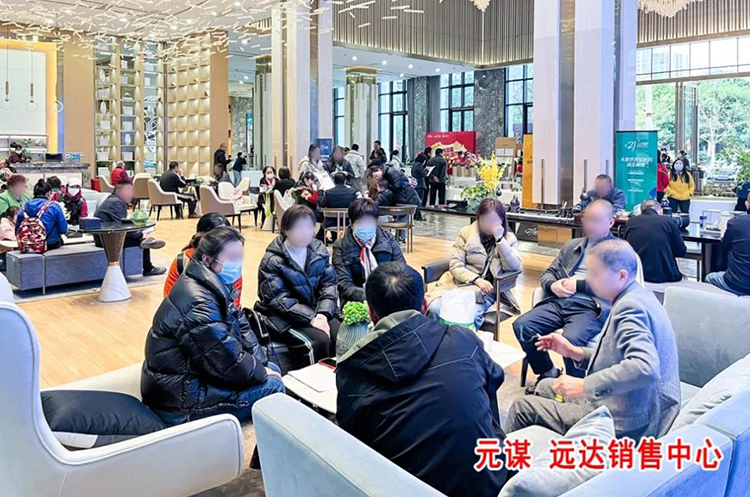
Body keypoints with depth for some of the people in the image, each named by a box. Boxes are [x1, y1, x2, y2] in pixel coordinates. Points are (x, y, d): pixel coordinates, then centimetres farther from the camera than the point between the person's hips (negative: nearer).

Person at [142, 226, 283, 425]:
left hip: (194, 374, 10)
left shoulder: (217, 287, 3)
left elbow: (241, 326, 9)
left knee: (272, 369, 11)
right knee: (272, 386, -12)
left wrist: (262, 363, -2)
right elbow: (230, 364, -25)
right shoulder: (199, 304, -28)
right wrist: (261, 372, -8)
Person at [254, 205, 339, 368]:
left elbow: (329, 283, 2)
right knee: (319, 341, -27)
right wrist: (311, 318, -26)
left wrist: (322, 313, -15)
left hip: (317, 312, 5)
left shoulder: (319, 250, 4)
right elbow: (278, 300, -18)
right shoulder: (272, 261, -12)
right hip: (283, 318, -5)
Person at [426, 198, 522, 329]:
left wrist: (499, 239, -10)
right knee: (435, 309, -28)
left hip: (486, 290, -1)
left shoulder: (509, 239, 11)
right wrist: (476, 279, -14)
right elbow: (455, 265, 1)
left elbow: (514, 267, -5)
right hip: (458, 283, 1)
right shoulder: (466, 233, 9)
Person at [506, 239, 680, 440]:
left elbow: (645, 368, -38)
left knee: (523, 407, -3)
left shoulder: (630, 307, -23)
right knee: (546, 387, 24)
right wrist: (575, 352, 5)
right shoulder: (638, 297, 7)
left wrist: (585, 385, -33)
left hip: (626, 425, -10)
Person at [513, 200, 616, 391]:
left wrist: (577, 285, -8)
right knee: (521, 326, -17)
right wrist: (553, 285, 1)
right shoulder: (572, 245, 24)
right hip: (560, 302, 6)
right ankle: (548, 373, 5)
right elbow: (548, 273, 24)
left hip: (591, 307, -6)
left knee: (571, 339, -35)